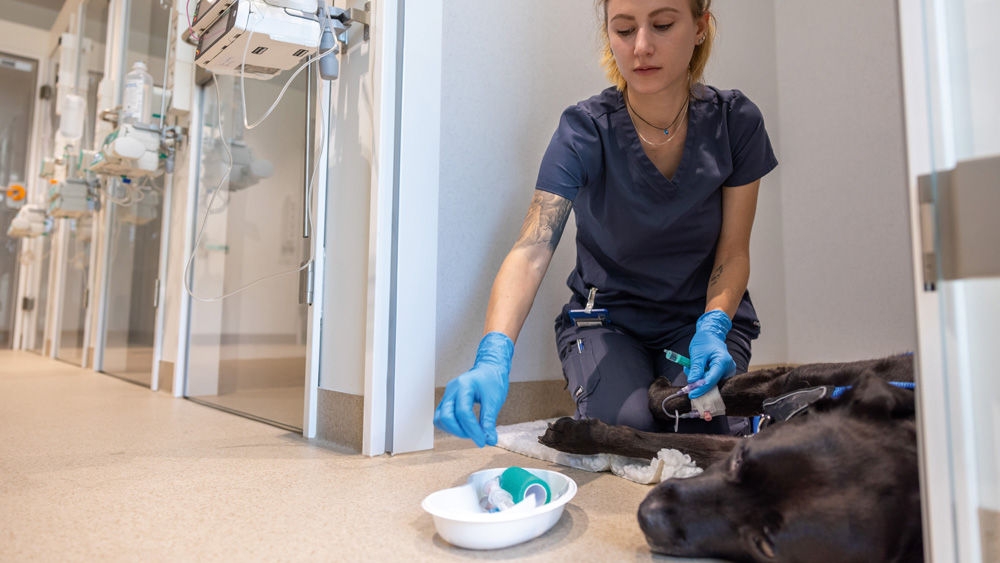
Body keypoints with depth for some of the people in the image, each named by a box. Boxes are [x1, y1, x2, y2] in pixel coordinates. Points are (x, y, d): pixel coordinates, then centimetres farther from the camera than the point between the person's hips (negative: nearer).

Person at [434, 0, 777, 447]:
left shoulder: (734, 121, -10)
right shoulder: (585, 130, -18)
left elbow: (733, 251, -5)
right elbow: (531, 250, -31)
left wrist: (713, 328, -25)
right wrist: (493, 357, -47)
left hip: (703, 314, 2)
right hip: (606, 318, -1)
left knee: (700, 428, -23)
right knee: (627, 427, -25)